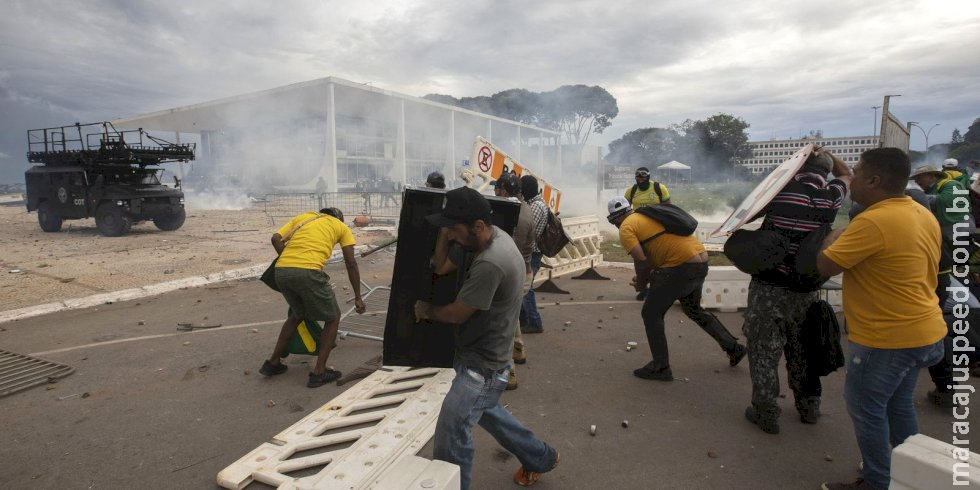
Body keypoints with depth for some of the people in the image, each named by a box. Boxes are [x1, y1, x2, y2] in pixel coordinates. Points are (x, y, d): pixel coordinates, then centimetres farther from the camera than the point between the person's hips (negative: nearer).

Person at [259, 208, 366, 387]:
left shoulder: (302, 217, 29)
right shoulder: (341, 226, 21)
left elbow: (276, 238, 12)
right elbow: (351, 263, 12)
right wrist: (358, 297, 15)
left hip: (281, 271, 5)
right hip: (308, 272, -5)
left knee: (297, 314, 31)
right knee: (333, 318, 16)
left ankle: (273, 362, 36)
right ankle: (319, 372, 14)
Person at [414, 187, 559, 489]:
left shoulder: (490, 264, -33)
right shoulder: (497, 236, -3)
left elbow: (457, 314, -20)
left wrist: (426, 310, -3)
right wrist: (446, 229, -6)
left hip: (481, 366, -10)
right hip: (483, 358, 11)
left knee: (451, 435, 1)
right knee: (484, 412, 29)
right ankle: (540, 457, 47)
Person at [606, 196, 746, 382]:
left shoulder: (626, 228, -3)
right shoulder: (648, 215, 23)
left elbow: (641, 261, -14)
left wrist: (640, 283, 4)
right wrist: (652, 276, 23)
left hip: (682, 266, -9)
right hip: (701, 261, 9)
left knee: (651, 313, 6)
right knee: (693, 310, 30)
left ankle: (661, 367, 10)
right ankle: (733, 348, 39)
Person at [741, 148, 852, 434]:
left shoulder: (782, 189, -9)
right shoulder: (831, 197, -1)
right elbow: (846, 174, 22)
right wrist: (824, 154, 24)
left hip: (768, 286, -4)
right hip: (807, 290, 4)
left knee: (764, 350, 5)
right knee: (802, 350, 20)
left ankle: (766, 413, 11)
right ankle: (809, 407, 34)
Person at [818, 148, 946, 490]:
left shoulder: (874, 222, -25)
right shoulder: (924, 215, 6)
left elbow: (825, 266, -20)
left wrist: (833, 239, -2)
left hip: (887, 338, -9)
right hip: (922, 331, 10)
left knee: (865, 408, 6)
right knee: (898, 404, 23)